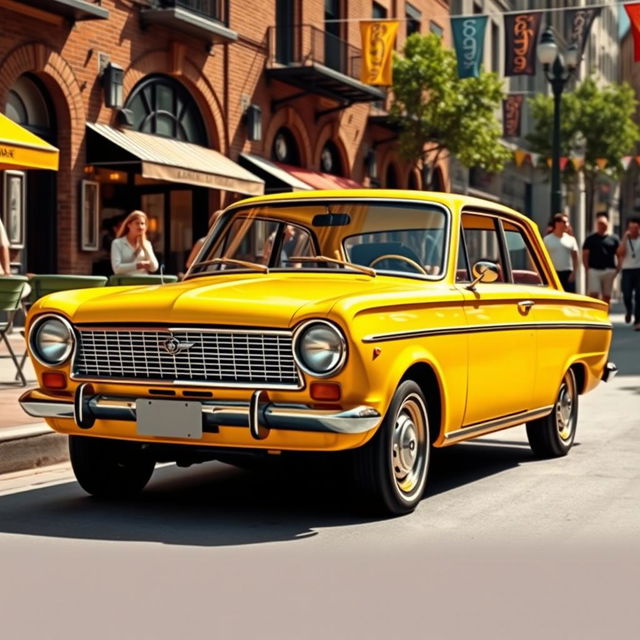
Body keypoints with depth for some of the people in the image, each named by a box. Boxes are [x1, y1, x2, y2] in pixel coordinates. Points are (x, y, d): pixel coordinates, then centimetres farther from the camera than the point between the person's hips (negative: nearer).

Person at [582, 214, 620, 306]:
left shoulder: (614, 239, 9)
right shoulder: (590, 239, 9)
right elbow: (585, 255, 7)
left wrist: (617, 268, -1)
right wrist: (587, 269, -4)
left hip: (609, 270, 1)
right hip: (594, 270, -1)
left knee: (607, 296, 7)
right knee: (593, 295, -10)